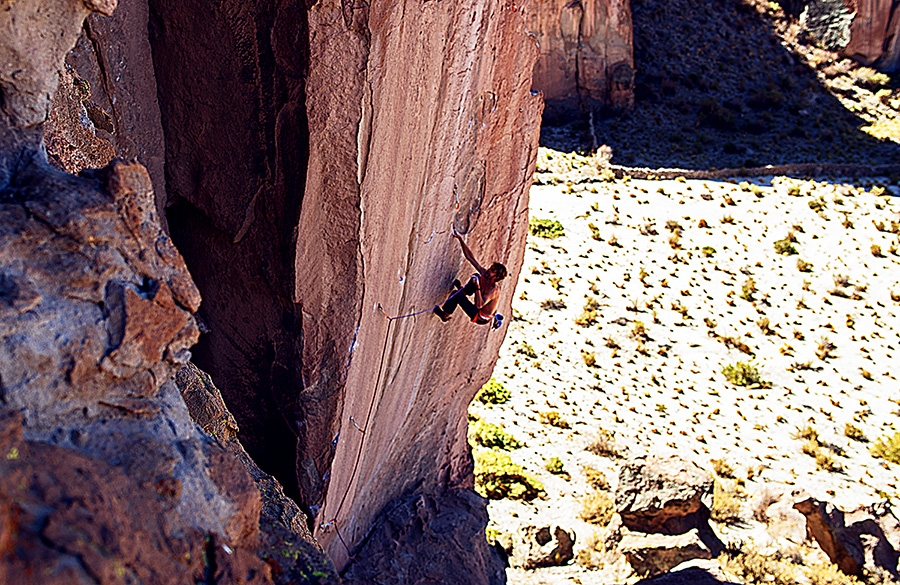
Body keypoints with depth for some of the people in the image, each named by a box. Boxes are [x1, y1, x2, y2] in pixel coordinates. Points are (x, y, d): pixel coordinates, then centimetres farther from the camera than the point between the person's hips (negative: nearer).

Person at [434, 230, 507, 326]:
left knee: (458, 295, -17)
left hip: (480, 317, -8)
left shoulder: (494, 290, -31)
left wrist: (478, 287, -42)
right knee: (476, 276, 10)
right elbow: (470, 257, -10)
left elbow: (479, 305, -41)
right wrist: (460, 239, -15)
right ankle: (464, 291, 38)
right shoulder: (485, 274, -11)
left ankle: (445, 315, 8)